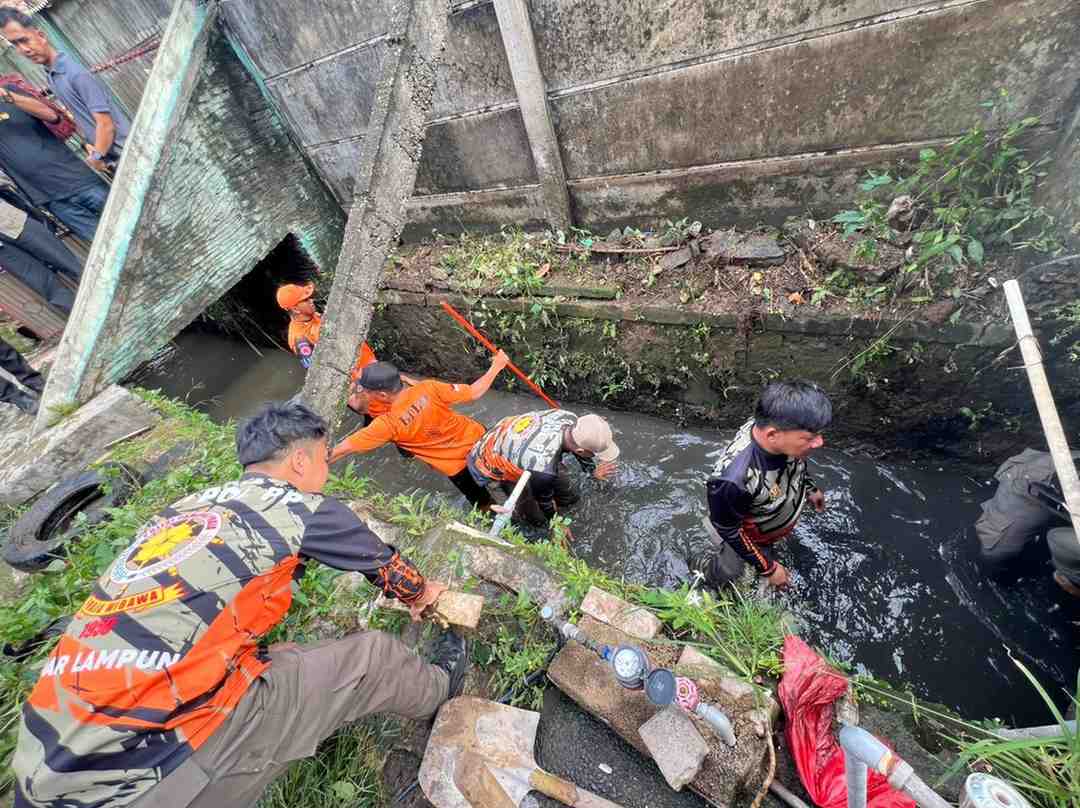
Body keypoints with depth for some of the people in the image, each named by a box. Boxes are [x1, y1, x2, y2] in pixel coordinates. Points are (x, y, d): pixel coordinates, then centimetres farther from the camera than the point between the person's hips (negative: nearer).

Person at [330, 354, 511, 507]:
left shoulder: (387, 424, -24)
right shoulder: (427, 387, -19)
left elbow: (346, 448, -16)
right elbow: (474, 393, -15)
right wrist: (497, 365, -3)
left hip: (458, 466, -3)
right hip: (479, 438, 4)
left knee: (485, 505, 25)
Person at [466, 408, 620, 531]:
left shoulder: (570, 419, -25)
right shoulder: (543, 468, -43)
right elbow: (545, 501, -18)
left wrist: (594, 470, 5)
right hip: (488, 468, -6)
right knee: (539, 519, 4)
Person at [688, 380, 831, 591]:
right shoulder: (733, 480, -50)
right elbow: (729, 531, -28)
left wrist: (810, 488, 11)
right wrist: (768, 568, -18)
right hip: (750, 535, -5)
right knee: (729, 570, 25)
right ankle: (700, 565, 56)